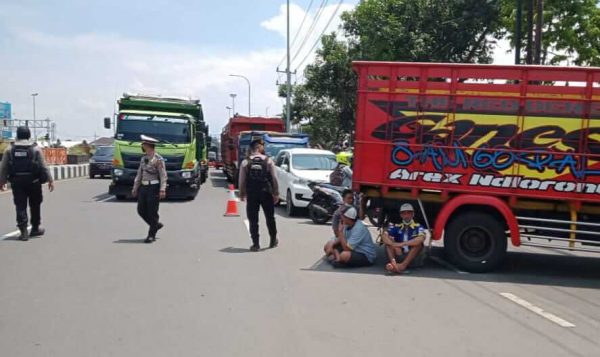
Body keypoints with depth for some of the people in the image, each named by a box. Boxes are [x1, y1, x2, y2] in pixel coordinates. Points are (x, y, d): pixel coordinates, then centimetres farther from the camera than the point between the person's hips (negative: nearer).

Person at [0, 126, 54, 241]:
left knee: (20, 207, 2)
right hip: (33, 182, -1)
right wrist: (50, 180, 1)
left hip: (17, 183, 1)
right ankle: (35, 229, 22)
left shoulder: (10, 150, 2)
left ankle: (23, 231, -6)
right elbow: (44, 167, -5)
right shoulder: (36, 149, -3)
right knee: (35, 206, 13)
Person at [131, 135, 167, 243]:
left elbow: (163, 176, -13)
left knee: (152, 212, -2)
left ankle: (152, 235, 8)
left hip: (153, 188, -8)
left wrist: (162, 190, -21)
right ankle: (156, 225, 29)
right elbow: (139, 174, 17)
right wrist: (135, 188, 14)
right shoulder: (143, 158, 13)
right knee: (141, 210, 9)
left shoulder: (158, 159, -10)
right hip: (143, 187, 8)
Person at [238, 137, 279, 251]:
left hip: (251, 194, 0)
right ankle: (273, 240, 27)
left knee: (253, 219, 7)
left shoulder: (245, 162, -2)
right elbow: (274, 179, -4)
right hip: (266, 193, 0)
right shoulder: (268, 160, -3)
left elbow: (242, 180, -1)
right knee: (270, 217, 16)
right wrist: (276, 193, 2)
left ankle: (256, 244, 8)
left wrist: (242, 194, 10)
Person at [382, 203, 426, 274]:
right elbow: (384, 236, -8)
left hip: (413, 258, -2)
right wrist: (394, 245, -27)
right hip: (399, 256, 2)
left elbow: (421, 238, -24)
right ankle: (393, 263, -39)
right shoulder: (397, 227, 6)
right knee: (388, 242, -12)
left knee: (418, 243, -24)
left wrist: (402, 244, -28)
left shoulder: (417, 227, -2)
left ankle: (403, 265, -44)